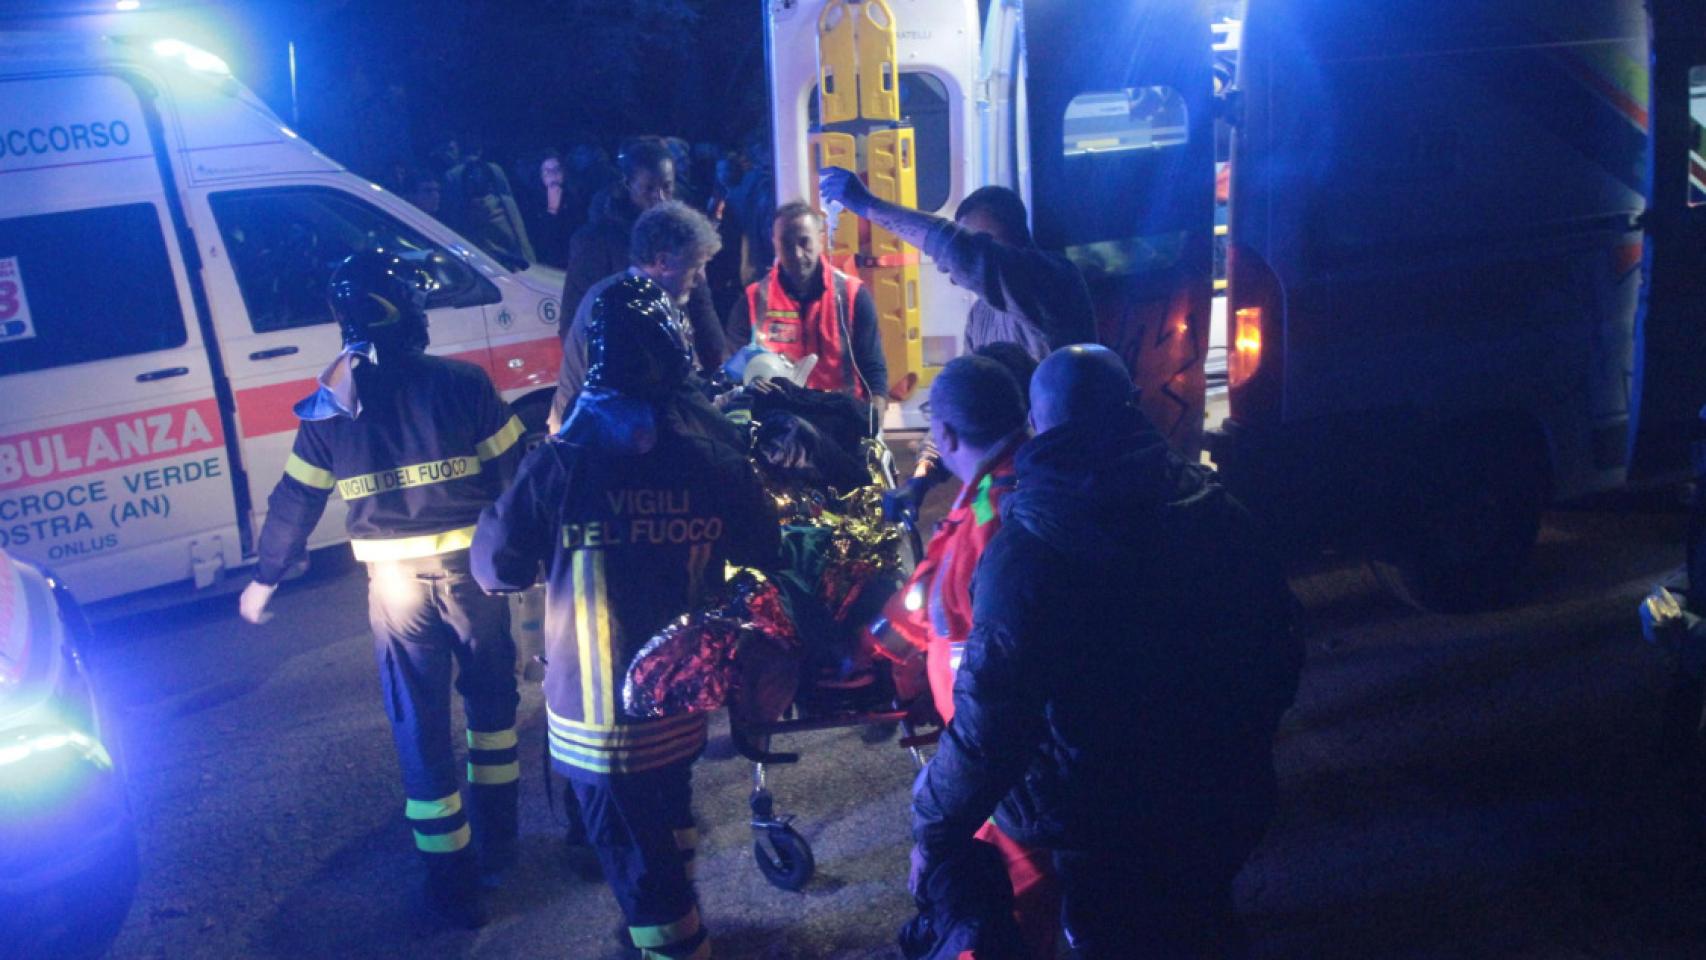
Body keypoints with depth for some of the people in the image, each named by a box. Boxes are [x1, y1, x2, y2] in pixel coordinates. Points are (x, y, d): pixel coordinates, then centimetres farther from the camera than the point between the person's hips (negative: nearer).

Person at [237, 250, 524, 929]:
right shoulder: (461, 384, -7)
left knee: (419, 723, 10)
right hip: (472, 566, 0)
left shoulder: (330, 405, -2)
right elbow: (514, 473, -5)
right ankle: (498, 839, 31)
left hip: (395, 579, 0)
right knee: (491, 697, 20)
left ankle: (452, 877, 17)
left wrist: (264, 577, 18)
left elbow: (295, 501, 5)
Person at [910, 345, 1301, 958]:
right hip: (1228, 808, 4)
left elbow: (989, 722, -27)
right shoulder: (1213, 509, -9)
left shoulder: (1024, 549, -26)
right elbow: (1276, 649, 1)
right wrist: (1244, 741, 19)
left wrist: (933, 833, -14)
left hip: (1107, 829, -4)